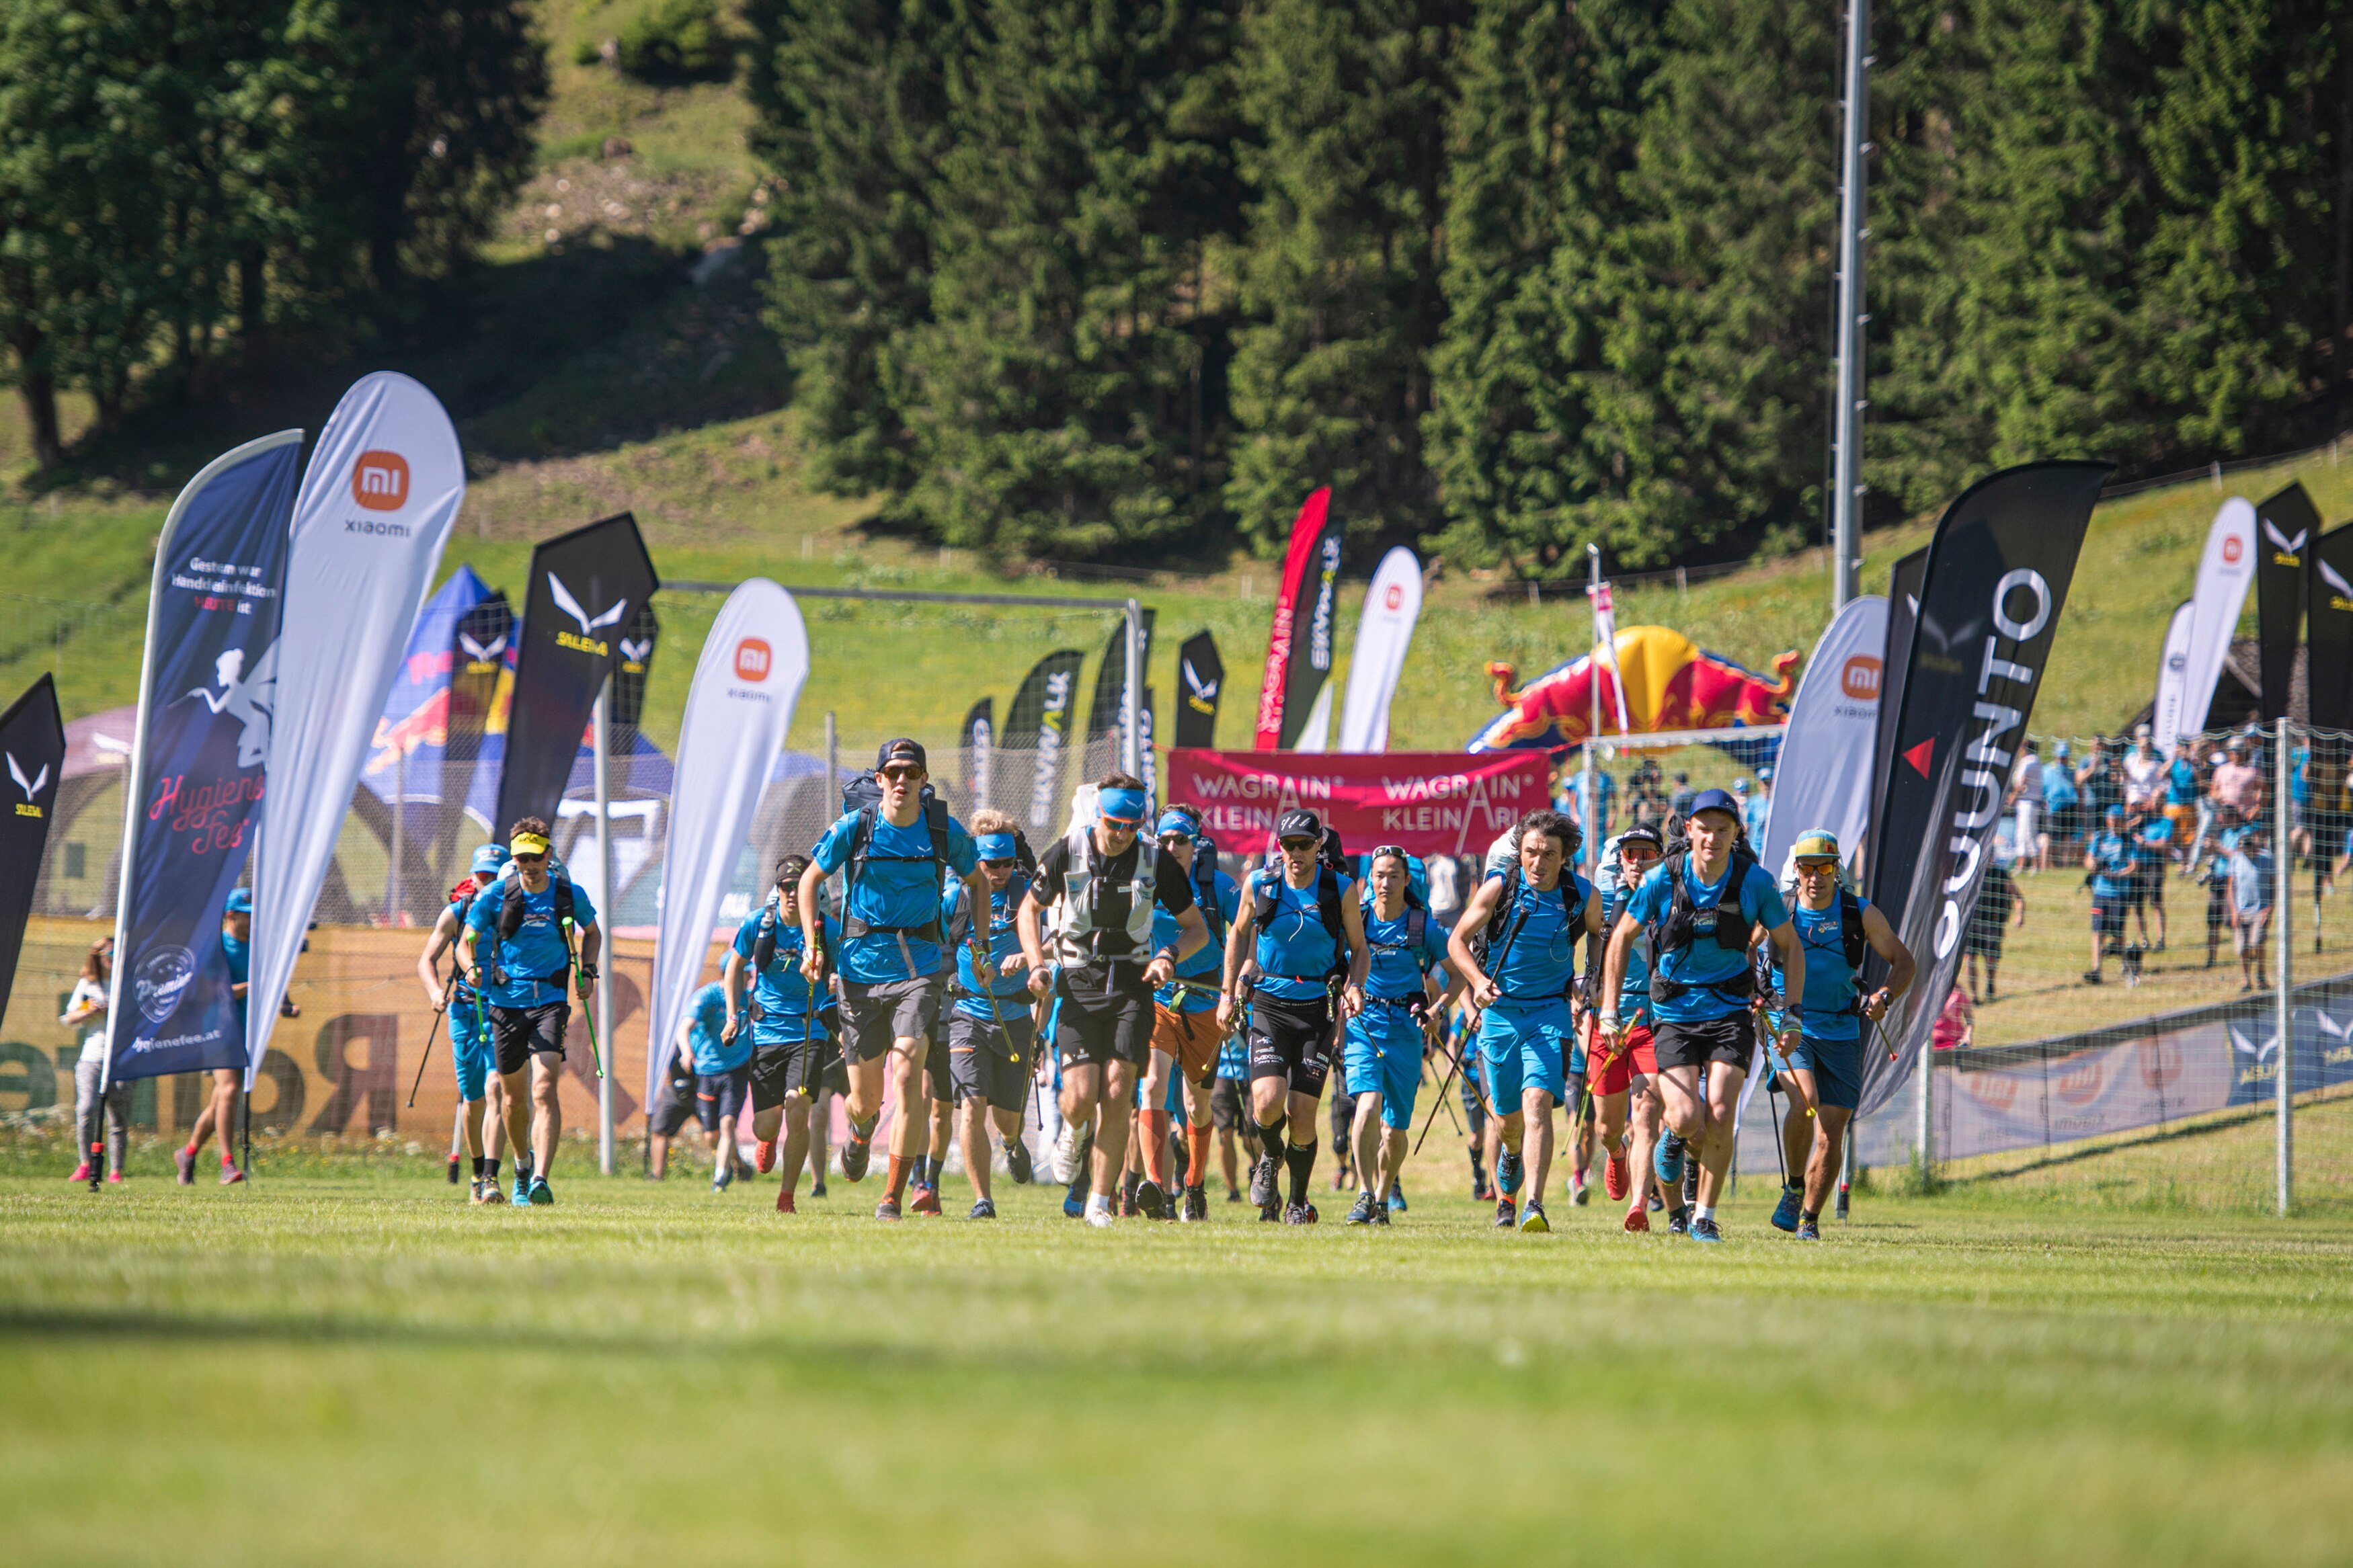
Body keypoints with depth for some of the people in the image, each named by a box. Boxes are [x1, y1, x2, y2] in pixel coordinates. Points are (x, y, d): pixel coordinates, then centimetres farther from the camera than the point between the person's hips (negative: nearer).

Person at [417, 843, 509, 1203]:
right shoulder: (456, 912, 2)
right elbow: (427, 959, 4)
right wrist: (435, 991, -16)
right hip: (465, 1010, 2)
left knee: (496, 1092, -17)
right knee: (473, 1099, 7)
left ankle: (491, 1179, -23)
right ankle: (478, 1173, 28)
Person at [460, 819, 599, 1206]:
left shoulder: (570, 895, 2)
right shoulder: (496, 894, -1)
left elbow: (592, 933, 21)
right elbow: (466, 942, 4)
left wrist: (587, 972, 6)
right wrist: (472, 967, -17)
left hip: (550, 1001, -1)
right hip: (506, 1000, 1)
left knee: (544, 1089, -18)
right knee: (515, 1096, 10)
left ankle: (540, 1180, -25)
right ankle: (523, 1164, 38)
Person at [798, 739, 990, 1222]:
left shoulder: (946, 831, -1)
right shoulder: (854, 828, -4)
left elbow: (977, 880, 19)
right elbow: (810, 879, 10)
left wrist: (981, 939, 10)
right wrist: (811, 944, 0)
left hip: (919, 968, 0)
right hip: (861, 967, 0)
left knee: (907, 1074, -20)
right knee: (865, 1101, 5)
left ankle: (893, 1197, -13)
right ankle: (862, 1130, 46)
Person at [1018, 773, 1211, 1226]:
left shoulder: (1158, 862, -3)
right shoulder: (1066, 853, -4)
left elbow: (1198, 928, 6)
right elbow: (1030, 909, 12)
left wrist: (1169, 956, -14)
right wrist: (1036, 964, -3)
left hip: (1131, 986, 0)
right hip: (1077, 986, 0)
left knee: (1117, 1096, -11)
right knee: (1081, 1098, -11)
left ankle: (1100, 1202, -3)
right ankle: (1072, 1135, 27)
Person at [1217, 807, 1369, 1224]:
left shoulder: (1341, 889, -5)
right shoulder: (1260, 885, -2)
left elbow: (1359, 949, 6)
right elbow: (1239, 934, 15)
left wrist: (1354, 985, -14)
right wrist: (1228, 993, 12)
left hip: (1318, 1007, -1)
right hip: (1270, 1003, 1)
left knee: (1302, 1116, -5)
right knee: (1268, 1104, -18)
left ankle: (1299, 1202, 17)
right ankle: (1271, 1155, 17)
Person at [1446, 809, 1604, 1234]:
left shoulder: (1583, 896, -6)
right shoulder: (1499, 887, -9)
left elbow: (1598, 934, 16)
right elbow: (1457, 940, -3)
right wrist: (1479, 982, -19)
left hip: (1550, 1011, -1)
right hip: (1500, 1009, 1)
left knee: (1537, 1102, -21)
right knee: (1508, 1117, 10)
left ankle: (1534, 1207, -30)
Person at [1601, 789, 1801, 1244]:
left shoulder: (1755, 882, -8)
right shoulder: (1663, 880, -9)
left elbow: (1790, 945, 6)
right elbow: (1621, 938, 4)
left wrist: (1792, 1013, -1)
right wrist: (1610, 1013, 0)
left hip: (1730, 1013, 1)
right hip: (1674, 1014, -1)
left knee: (1719, 1117, -13)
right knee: (1688, 1120, -16)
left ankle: (1705, 1215, 5)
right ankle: (1676, 1138, 23)